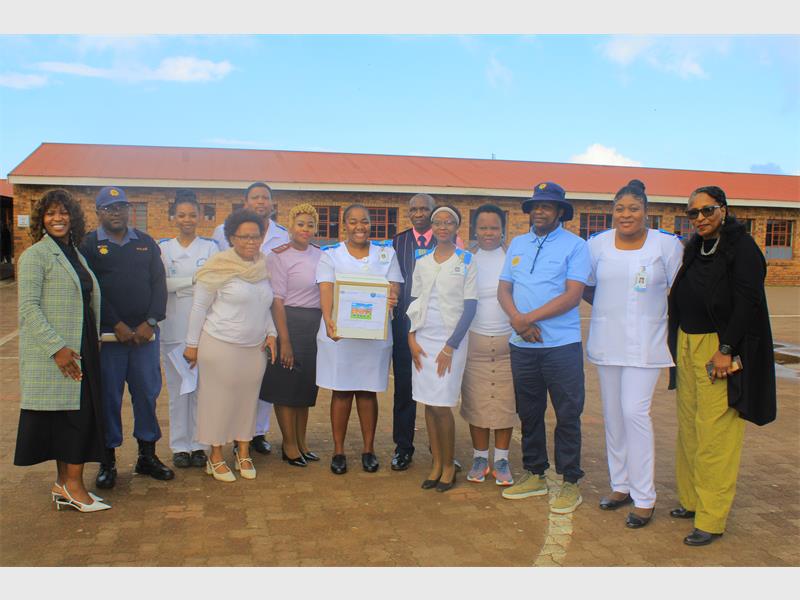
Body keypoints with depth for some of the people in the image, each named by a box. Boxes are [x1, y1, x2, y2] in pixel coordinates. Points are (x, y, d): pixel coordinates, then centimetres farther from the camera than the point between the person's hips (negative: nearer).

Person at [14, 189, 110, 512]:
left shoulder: (75, 254, 15)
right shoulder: (35, 255, -7)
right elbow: (28, 308, -14)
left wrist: (94, 342, 13)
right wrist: (56, 348, -20)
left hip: (81, 350, 7)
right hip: (53, 352, -7)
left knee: (81, 413, 9)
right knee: (73, 415, -6)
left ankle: (64, 484, 18)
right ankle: (72, 485, 5)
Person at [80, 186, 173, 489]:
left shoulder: (145, 242, 12)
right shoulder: (89, 245, 3)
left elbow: (159, 283, 6)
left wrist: (150, 322, -6)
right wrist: (116, 325, -12)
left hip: (145, 332, 3)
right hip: (107, 334, -3)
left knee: (147, 393, 7)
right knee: (108, 396, 3)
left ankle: (147, 455, 20)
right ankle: (107, 461, 15)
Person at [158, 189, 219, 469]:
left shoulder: (210, 247, 7)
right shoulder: (163, 248, 9)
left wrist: (177, 284, -9)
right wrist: (194, 281, -11)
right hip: (173, 328, 1)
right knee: (177, 388, 3)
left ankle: (198, 444, 13)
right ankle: (180, 445, 14)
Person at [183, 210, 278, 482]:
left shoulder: (263, 266, 6)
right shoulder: (219, 265, -11)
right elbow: (199, 306, -7)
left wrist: (271, 333, 6)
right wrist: (192, 344, -6)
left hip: (255, 347, 5)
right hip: (220, 345, -5)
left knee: (248, 399, 11)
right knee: (219, 399, 4)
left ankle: (243, 454, 26)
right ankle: (216, 457, 18)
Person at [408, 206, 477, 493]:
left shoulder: (466, 260, -3)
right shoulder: (422, 260, 8)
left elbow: (470, 307, -6)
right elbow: (414, 302, 11)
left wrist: (450, 347, -11)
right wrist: (411, 339, 0)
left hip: (451, 340, -4)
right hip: (423, 339, 4)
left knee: (441, 405, -5)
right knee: (428, 404, 6)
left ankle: (449, 466, 12)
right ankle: (436, 463, 18)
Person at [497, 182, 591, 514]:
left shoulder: (575, 245, -3)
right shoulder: (517, 244, 14)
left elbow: (572, 296, -12)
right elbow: (504, 289, 10)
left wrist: (529, 318, -15)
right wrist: (516, 320, -9)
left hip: (562, 345, -5)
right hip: (522, 345, 5)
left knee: (567, 415, 2)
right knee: (528, 412, 14)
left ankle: (570, 482, 14)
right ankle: (534, 475, 28)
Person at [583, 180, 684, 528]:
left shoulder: (667, 245, -3)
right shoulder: (597, 244, 4)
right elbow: (586, 288, 14)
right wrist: (612, 307, 6)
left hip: (645, 343, -3)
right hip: (607, 342, 4)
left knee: (635, 413, -11)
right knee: (613, 415, 9)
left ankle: (644, 498, 1)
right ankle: (621, 486, 24)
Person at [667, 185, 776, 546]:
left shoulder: (742, 248, -9)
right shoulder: (694, 249, 13)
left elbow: (748, 303, -16)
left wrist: (725, 350, -20)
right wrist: (677, 345, 12)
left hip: (720, 350, -8)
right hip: (687, 347, 8)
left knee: (715, 434, -5)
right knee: (689, 429, 13)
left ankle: (711, 520, 2)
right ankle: (692, 500, 27)